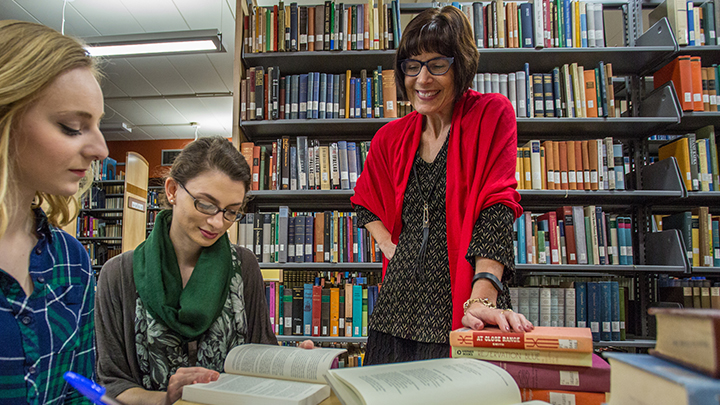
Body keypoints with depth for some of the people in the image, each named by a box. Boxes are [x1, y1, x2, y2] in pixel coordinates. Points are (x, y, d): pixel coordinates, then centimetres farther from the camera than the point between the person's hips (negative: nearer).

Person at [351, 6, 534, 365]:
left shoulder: (492, 115, -3)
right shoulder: (391, 137, 8)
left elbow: (496, 208, -14)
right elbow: (365, 202, 25)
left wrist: (483, 297, -26)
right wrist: (390, 247, 7)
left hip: (461, 310, -4)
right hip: (400, 303, 4)